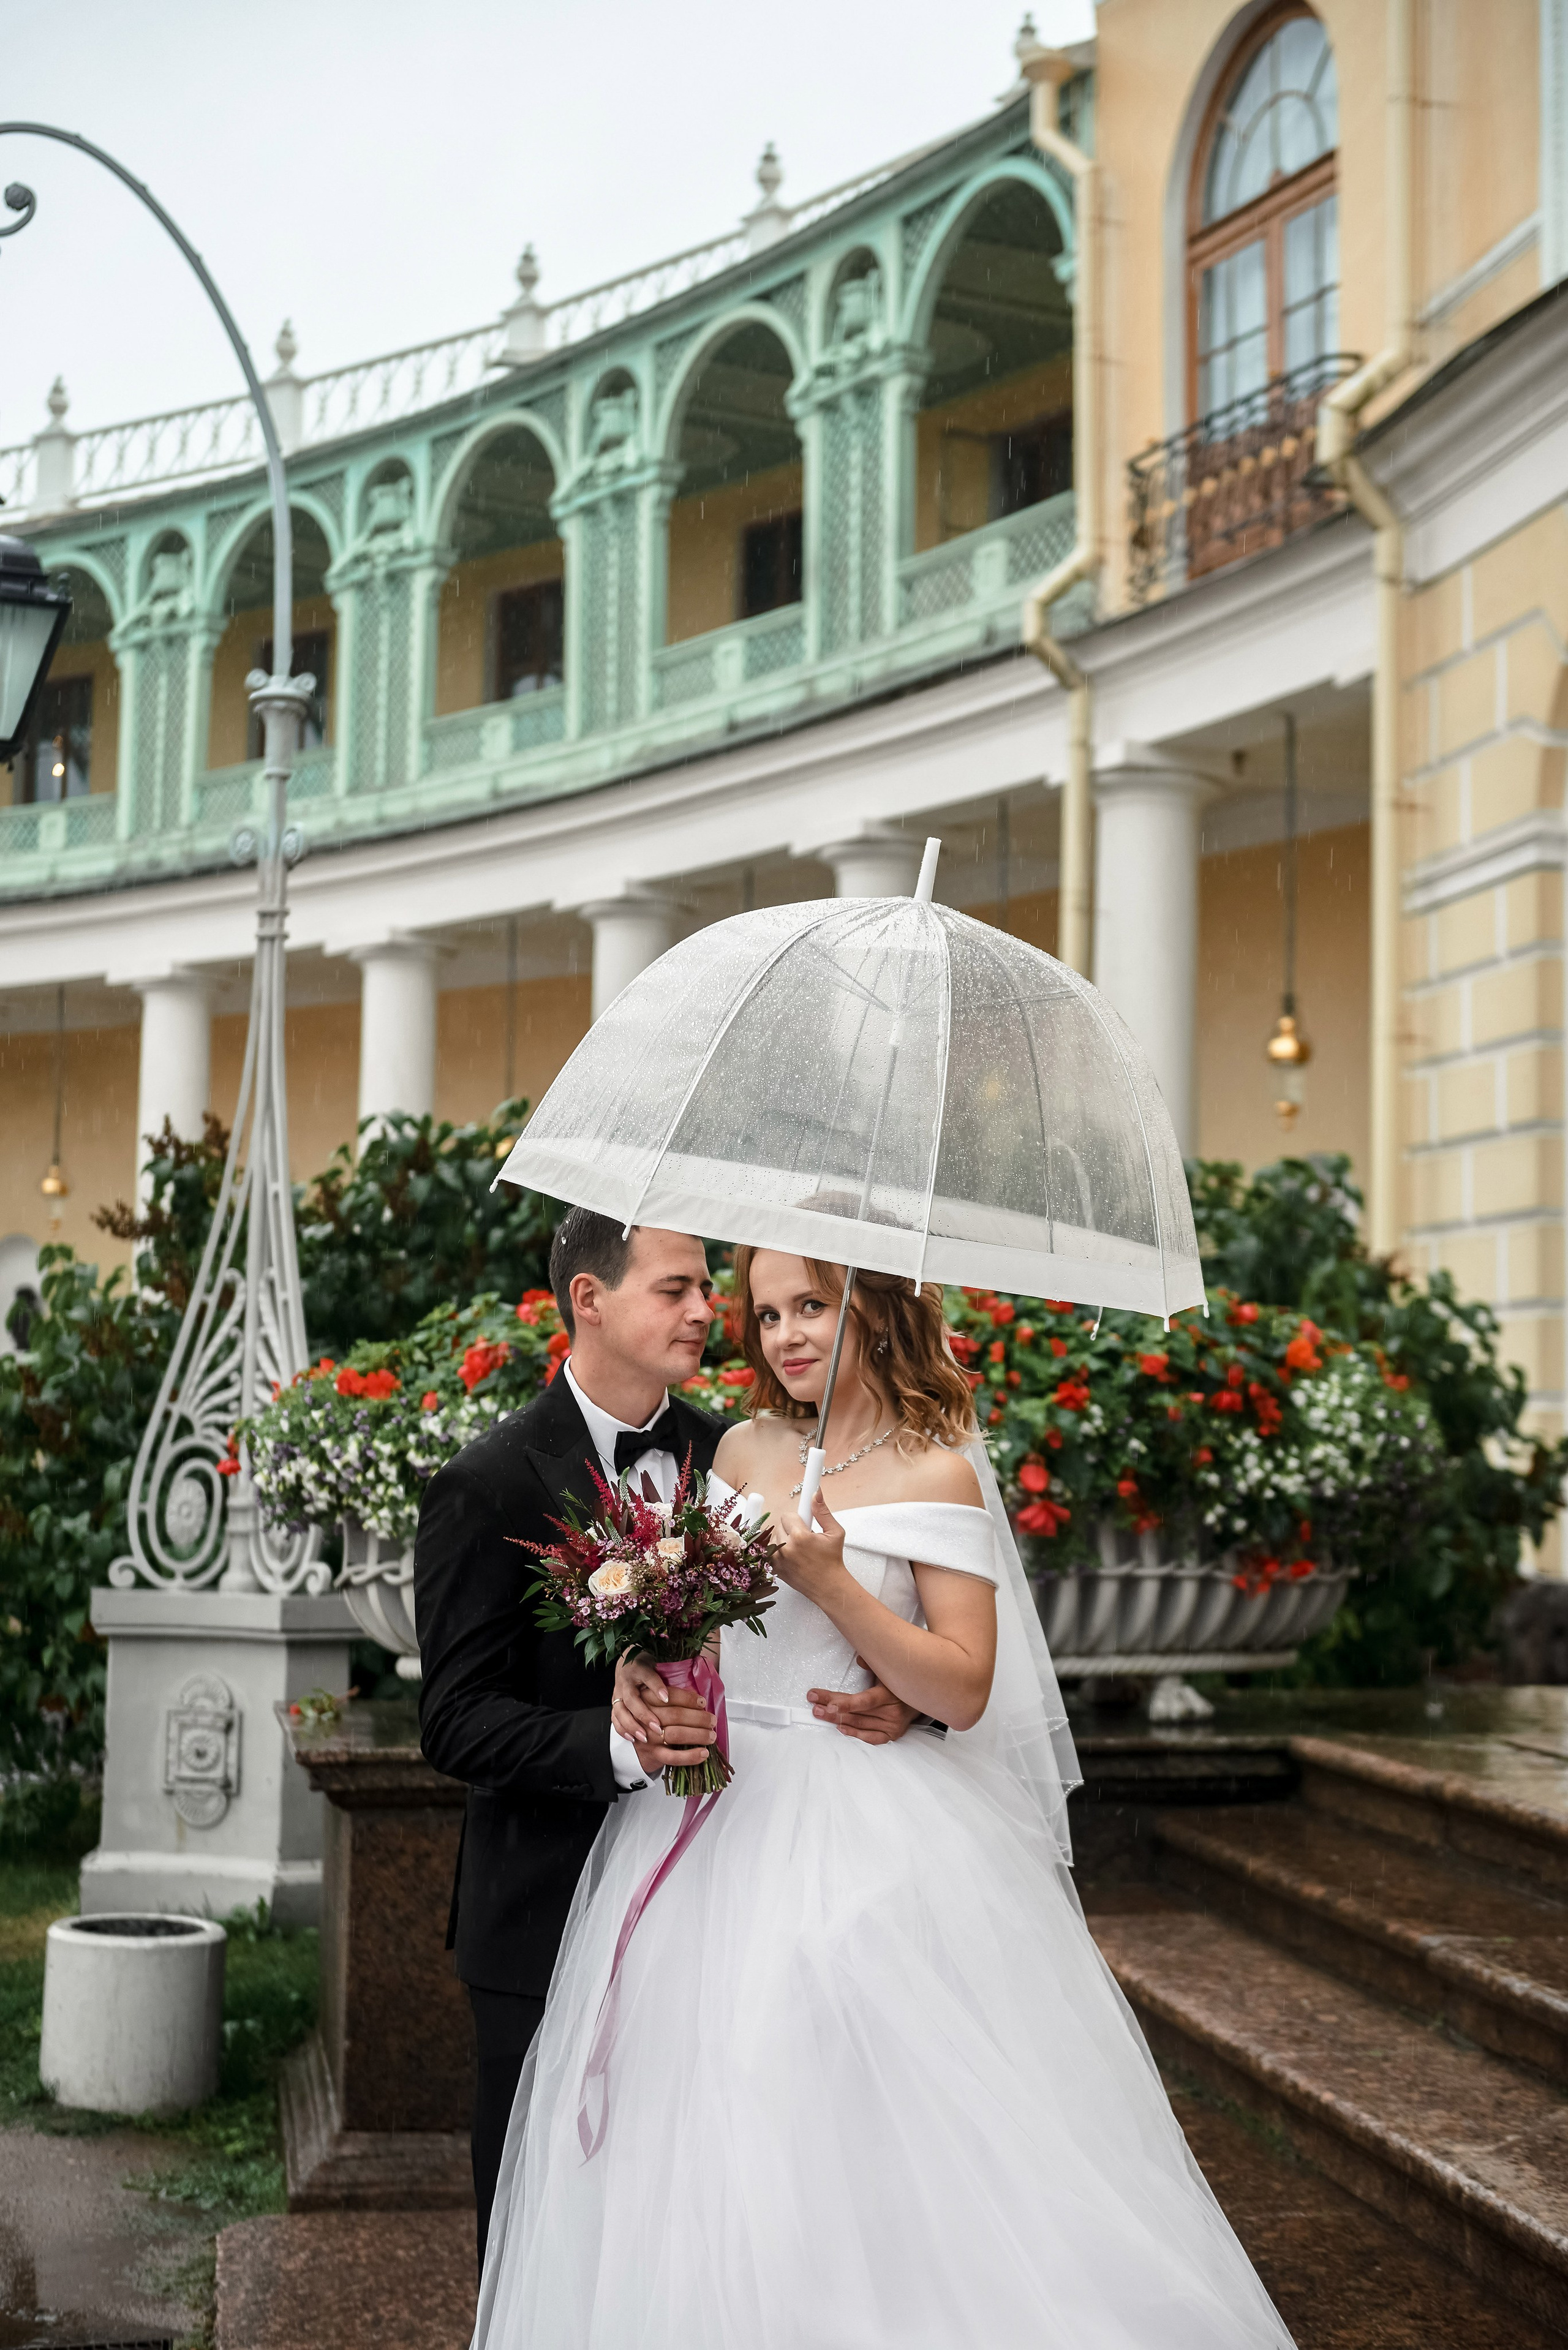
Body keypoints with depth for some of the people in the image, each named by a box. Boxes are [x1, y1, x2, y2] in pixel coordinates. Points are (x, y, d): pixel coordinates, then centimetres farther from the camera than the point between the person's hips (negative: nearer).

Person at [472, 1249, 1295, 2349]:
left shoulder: (939, 1474, -5)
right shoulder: (743, 1453, 9)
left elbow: (964, 1691, -10)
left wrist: (831, 1581, -18)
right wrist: (640, 1669, -6)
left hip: (872, 1841, -5)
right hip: (721, 1825, 5)